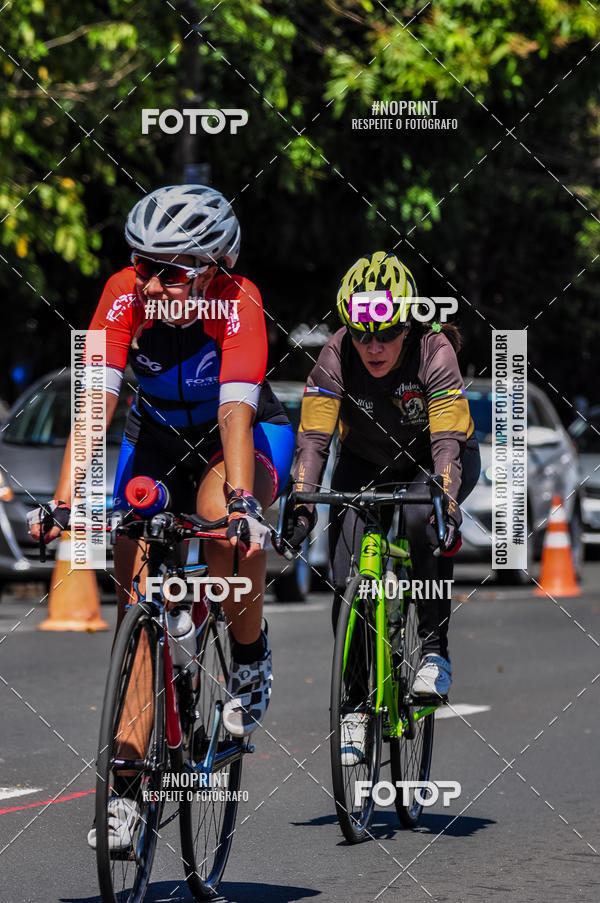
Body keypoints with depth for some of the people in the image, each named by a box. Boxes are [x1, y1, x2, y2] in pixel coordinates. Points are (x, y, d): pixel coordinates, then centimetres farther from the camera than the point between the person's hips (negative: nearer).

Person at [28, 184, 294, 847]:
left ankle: (250, 657, -9)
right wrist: (63, 503, -41)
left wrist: (242, 504, -53)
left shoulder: (237, 302, -30)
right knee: (137, 590, -10)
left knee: (222, 511, -37)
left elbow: (236, 410, -40)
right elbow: (97, 401, -31)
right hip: (159, 435, 3)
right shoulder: (125, 295, -24)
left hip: (247, 436, -3)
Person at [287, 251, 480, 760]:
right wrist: (302, 504, -45)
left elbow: (447, 441, -37)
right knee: (348, 573, -15)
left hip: (433, 461, -2)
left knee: (424, 519, -36)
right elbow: (314, 437, -30)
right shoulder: (337, 357, -25)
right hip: (366, 462, 2)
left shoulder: (434, 351, -31)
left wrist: (447, 505, -53)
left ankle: (435, 648, -22)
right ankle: (355, 705, -2)